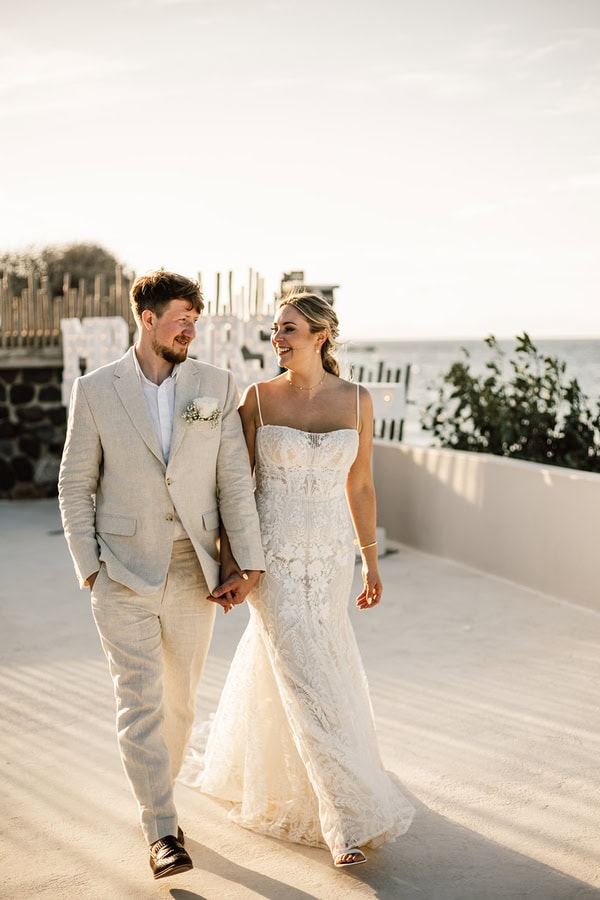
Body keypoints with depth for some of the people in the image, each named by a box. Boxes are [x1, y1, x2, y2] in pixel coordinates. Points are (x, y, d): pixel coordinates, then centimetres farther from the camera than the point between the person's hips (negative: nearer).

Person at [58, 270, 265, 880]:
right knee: (139, 700, -5)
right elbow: (75, 486, 3)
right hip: (123, 576, -2)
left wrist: (248, 562, -4)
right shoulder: (95, 391, -2)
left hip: (194, 574, 2)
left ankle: (153, 795, 35)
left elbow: (235, 480, 0)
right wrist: (89, 568, -2)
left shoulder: (216, 386, 2)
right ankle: (163, 833, 4)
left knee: (179, 700, 13)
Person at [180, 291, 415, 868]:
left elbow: (359, 485, 7)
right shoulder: (257, 398, -6)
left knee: (276, 664, 17)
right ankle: (349, 817, 3)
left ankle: (232, 758, 47)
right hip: (272, 553, -3)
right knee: (307, 680, -6)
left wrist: (371, 560, 9)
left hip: (330, 555, 3)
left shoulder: (356, 400, -1)